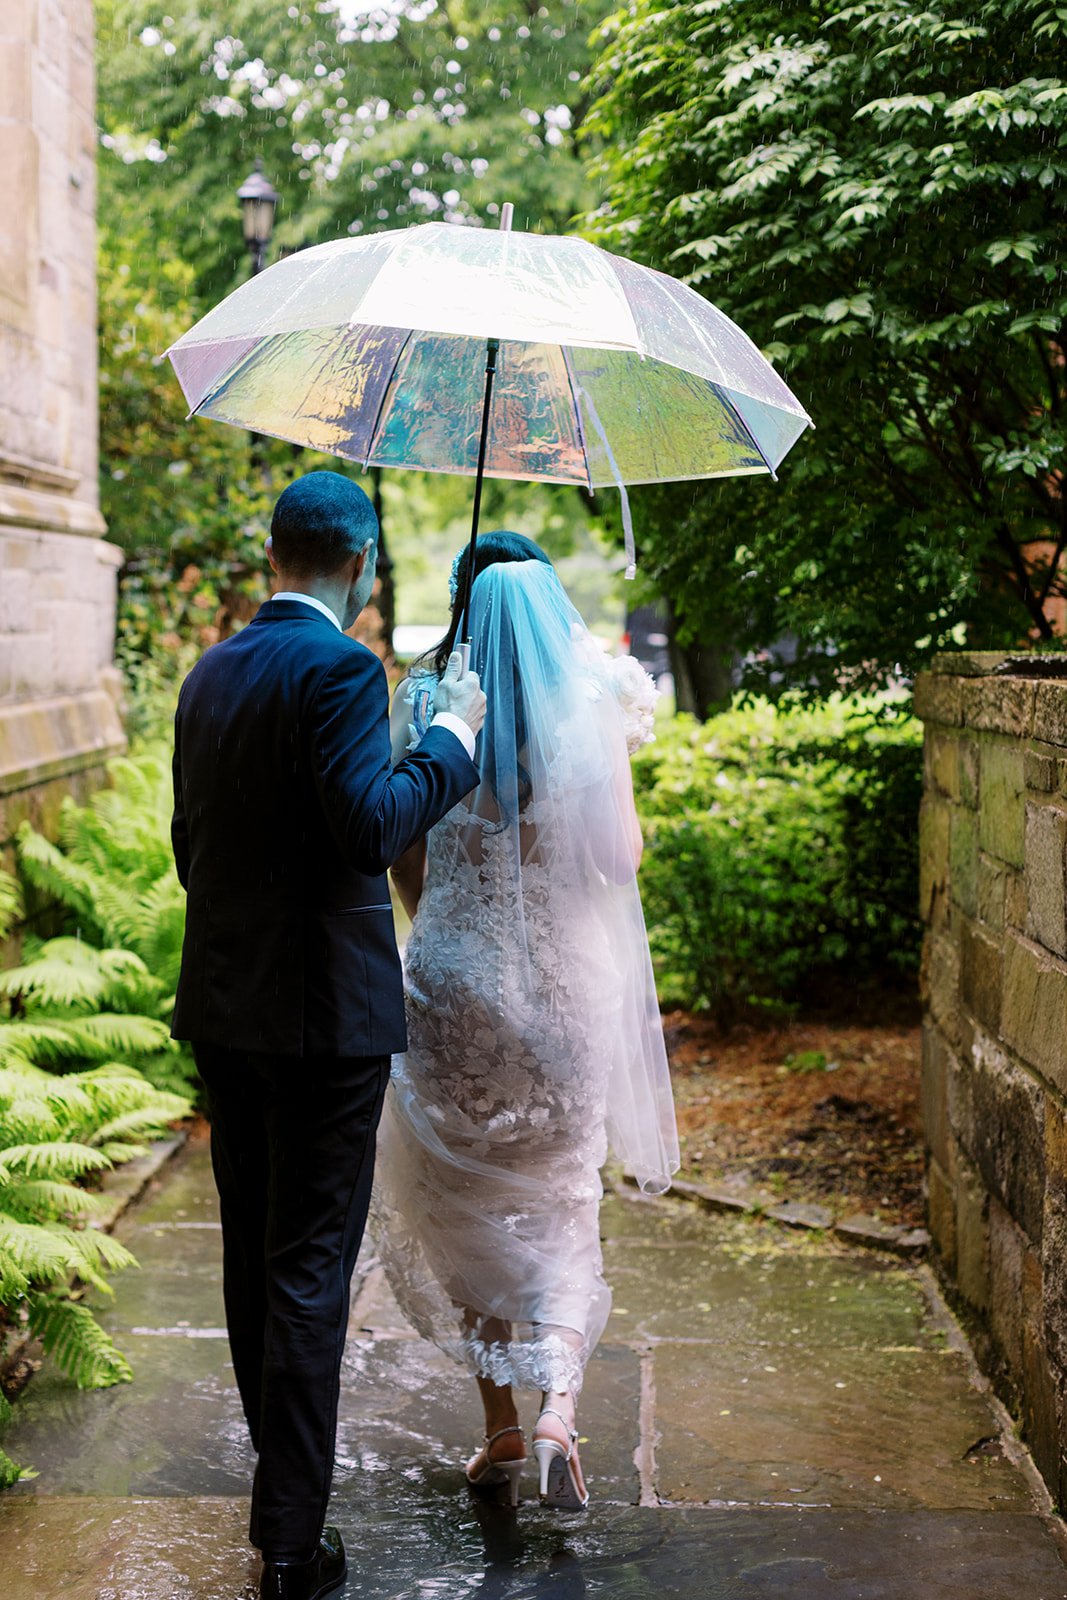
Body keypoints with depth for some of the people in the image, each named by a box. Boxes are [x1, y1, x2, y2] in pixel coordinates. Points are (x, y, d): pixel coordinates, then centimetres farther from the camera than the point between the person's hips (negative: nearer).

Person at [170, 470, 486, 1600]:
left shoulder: (210, 673, 10)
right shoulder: (339, 668, -14)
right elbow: (370, 827, -22)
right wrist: (451, 733, -10)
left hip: (222, 1008, 8)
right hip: (322, 1010, -8)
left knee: (252, 1254, 17)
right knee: (310, 1266, -2)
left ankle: (281, 1482, 32)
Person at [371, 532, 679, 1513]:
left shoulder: (425, 702, -5)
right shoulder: (590, 705, -6)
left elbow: (405, 857, 0)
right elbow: (622, 855, -5)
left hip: (454, 980, 0)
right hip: (567, 984, 0)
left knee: (465, 1204, 16)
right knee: (560, 1206, 13)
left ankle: (502, 1421, 20)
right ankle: (558, 1409, -6)